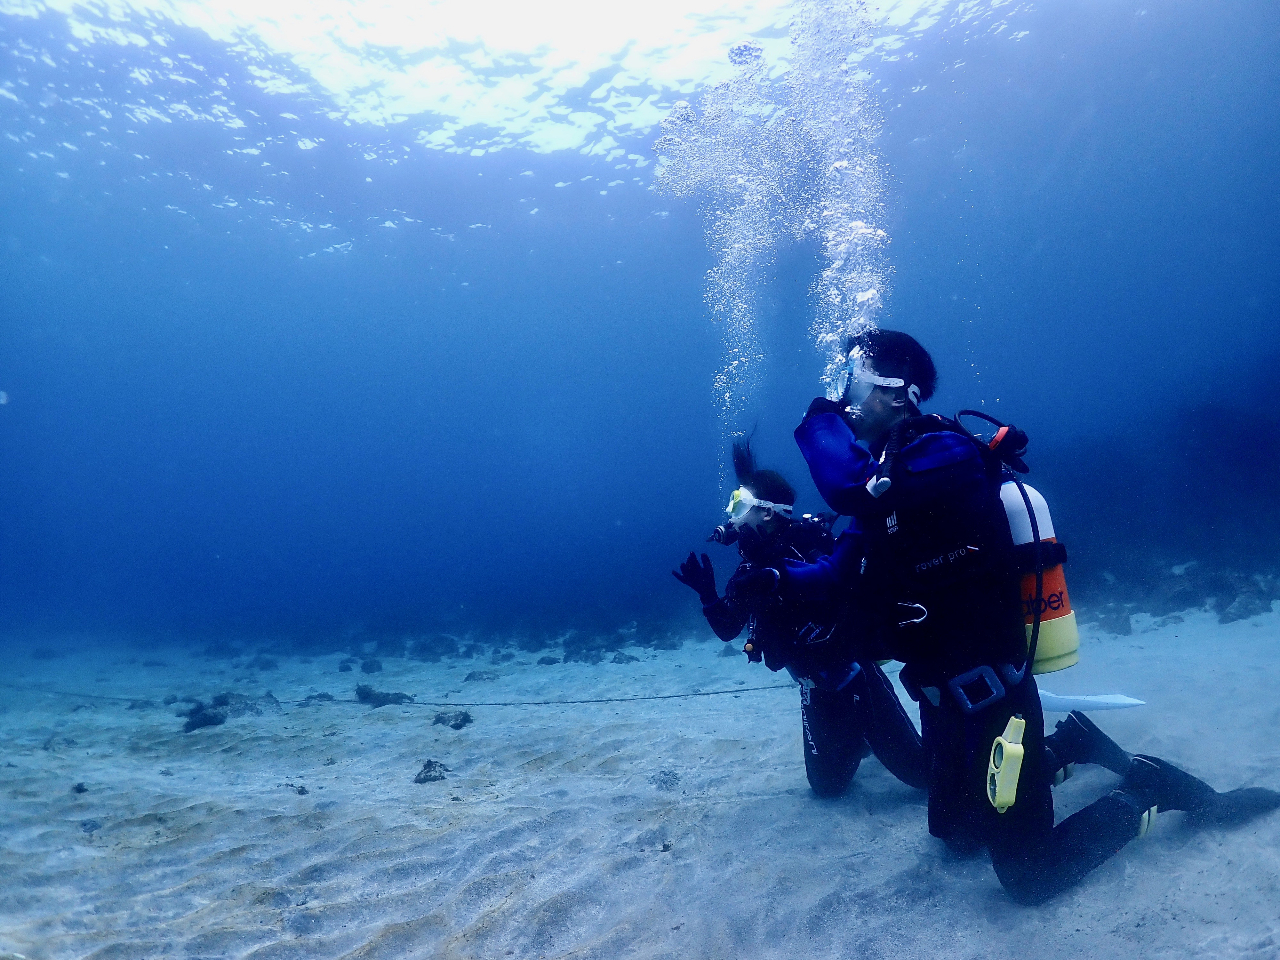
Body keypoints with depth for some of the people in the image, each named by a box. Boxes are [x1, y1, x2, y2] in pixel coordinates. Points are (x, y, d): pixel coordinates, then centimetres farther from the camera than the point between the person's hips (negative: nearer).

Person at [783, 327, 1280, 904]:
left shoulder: (943, 453, -22)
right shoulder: (891, 471, 6)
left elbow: (847, 488, -40)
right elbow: (846, 567, 9)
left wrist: (821, 416, -22)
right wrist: (780, 577, -5)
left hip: (990, 698, -9)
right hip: (948, 697, 9)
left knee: (1030, 877, 5)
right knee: (958, 834, 27)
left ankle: (1153, 787, 19)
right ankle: (1068, 744, 34)